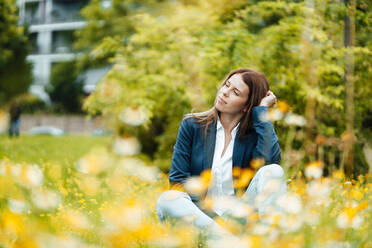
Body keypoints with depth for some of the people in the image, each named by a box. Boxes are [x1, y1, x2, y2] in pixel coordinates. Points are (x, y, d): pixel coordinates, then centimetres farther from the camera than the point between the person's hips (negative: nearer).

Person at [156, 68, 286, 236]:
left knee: (274, 171, -21)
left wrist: (262, 110, -10)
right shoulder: (192, 125, 5)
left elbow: (271, 159, -22)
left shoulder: (255, 134, 3)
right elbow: (178, 178, 1)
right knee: (166, 200, -31)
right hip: (200, 212, 0)